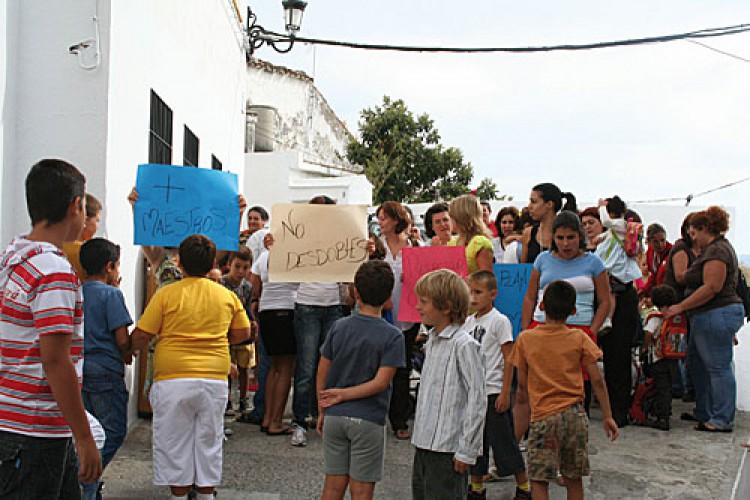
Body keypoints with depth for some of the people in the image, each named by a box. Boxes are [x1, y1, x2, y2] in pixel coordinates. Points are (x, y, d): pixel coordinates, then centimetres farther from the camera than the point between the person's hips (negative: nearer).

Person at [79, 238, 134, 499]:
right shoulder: (111, 294, -10)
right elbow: (122, 339, -14)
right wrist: (127, 357, 7)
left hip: (81, 370, 7)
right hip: (105, 372, -7)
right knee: (114, 432, -1)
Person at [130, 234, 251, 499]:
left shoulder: (166, 294, -6)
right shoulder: (227, 295, 5)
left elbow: (141, 336, -6)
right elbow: (243, 333, 11)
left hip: (174, 380, -3)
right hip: (215, 379, 3)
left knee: (175, 443, 9)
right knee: (209, 441, 14)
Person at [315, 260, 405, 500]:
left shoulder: (339, 327, 0)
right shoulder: (392, 336, -9)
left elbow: (322, 374, 3)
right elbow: (380, 382, -16)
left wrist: (322, 412, 13)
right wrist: (344, 394, -7)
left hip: (335, 417, 3)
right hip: (368, 420, -3)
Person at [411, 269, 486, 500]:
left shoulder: (464, 345, -15)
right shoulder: (432, 341, 12)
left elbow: (477, 399, -16)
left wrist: (467, 450, -15)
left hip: (447, 449, -8)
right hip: (424, 444, 9)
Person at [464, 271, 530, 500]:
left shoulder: (499, 321, -10)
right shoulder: (468, 322, 9)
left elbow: (508, 360, -11)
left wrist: (505, 393, -14)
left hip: (493, 391, -6)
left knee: (504, 441, 2)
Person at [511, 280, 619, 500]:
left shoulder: (525, 339, -2)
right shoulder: (580, 339, -1)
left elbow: (522, 384, 3)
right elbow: (597, 380, 0)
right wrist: (607, 416, 7)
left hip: (543, 418, -2)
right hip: (575, 415, 2)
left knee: (539, 480, 3)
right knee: (574, 479, 13)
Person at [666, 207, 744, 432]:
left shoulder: (716, 250, -15)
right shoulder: (717, 247, 19)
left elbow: (712, 287, -23)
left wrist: (681, 307, -18)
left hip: (716, 316, -11)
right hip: (709, 317, 11)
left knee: (718, 367, -5)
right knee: (696, 363, 17)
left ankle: (722, 420, 2)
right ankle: (704, 413, 26)